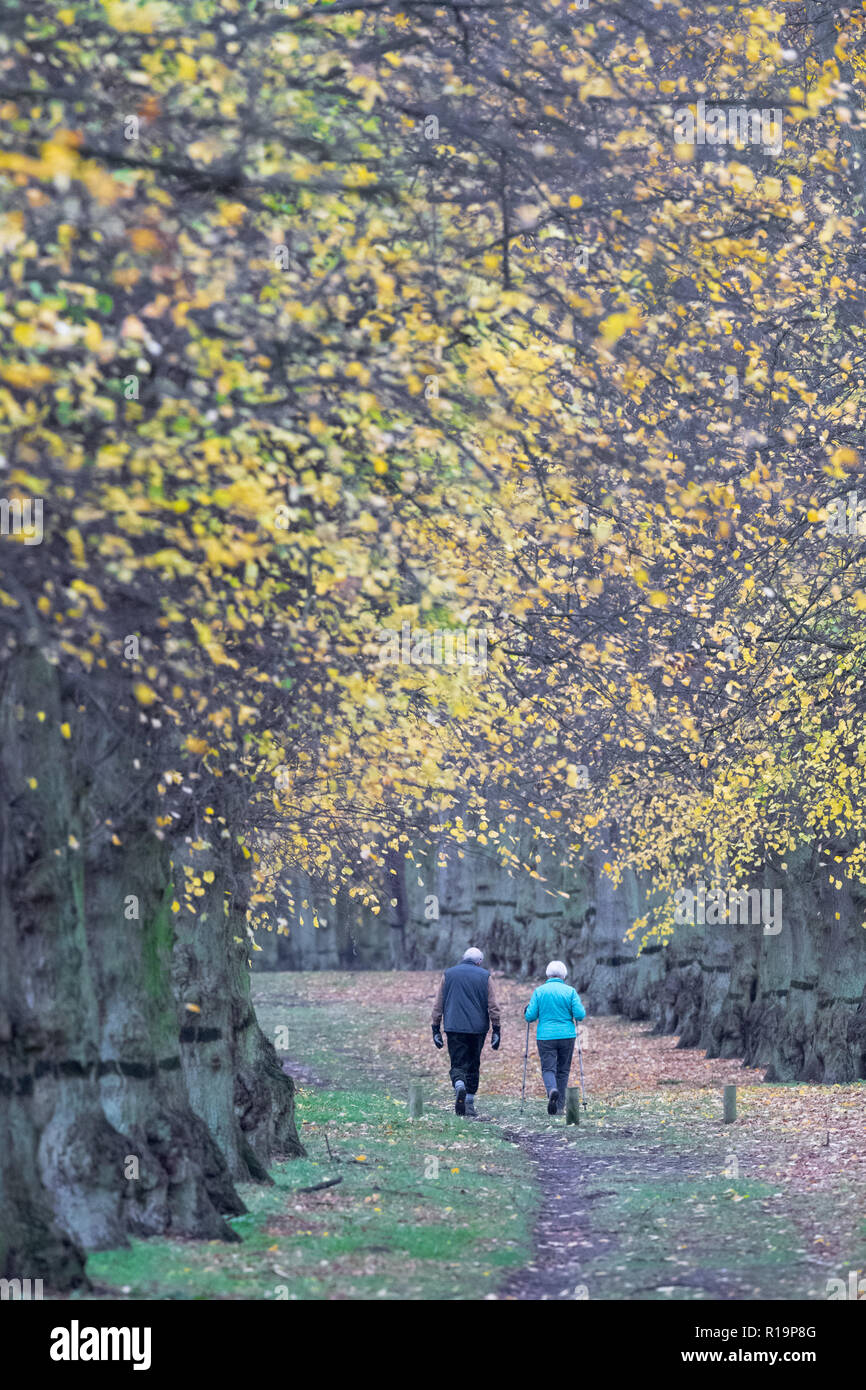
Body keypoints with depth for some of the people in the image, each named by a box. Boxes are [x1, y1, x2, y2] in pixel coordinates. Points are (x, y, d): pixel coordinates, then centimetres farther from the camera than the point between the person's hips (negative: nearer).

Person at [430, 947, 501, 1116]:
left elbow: (438, 1005, 7)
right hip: (477, 1029, 0)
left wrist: (436, 1029, 10)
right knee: (473, 1065, 11)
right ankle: (469, 1104, 11)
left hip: (454, 1028, 0)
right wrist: (496, 1030, 4)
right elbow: (493, 1006, 0)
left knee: (458, 1064, 0)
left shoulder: (448, 974, 8)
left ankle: (459, 1085, -31)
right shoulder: (484, 976, 4)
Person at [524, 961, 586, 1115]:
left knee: (548, 1068, -2)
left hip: (545, 1037, -1)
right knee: (563, 1071, 11)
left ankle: (552, 1090, -34)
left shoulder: (539, 991, -1)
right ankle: (559, 1106, 11)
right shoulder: (570, 991, -1)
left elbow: (530, 1017, -3)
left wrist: (527, 1010, 19)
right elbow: (580, 1015, -7)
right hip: (567, 1036, 1)